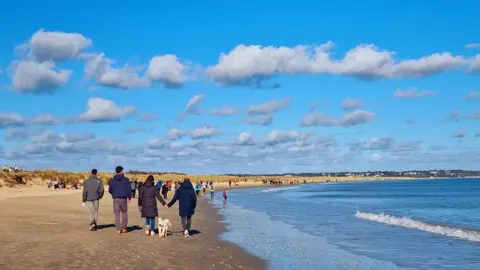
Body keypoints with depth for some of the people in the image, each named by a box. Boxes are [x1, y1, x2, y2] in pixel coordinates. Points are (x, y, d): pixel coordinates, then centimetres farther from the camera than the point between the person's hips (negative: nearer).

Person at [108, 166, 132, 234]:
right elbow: (129, 189, -5)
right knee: (124, 213, 12)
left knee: (117, 214, 5)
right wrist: (129, 197, 10)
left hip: (115, 199, 1)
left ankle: (118, 229, 2)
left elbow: (110, 190, 7)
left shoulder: (112, 180, 3)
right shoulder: (125, 180, -4)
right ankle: (124, 228, 12)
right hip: (123, 198, -1)